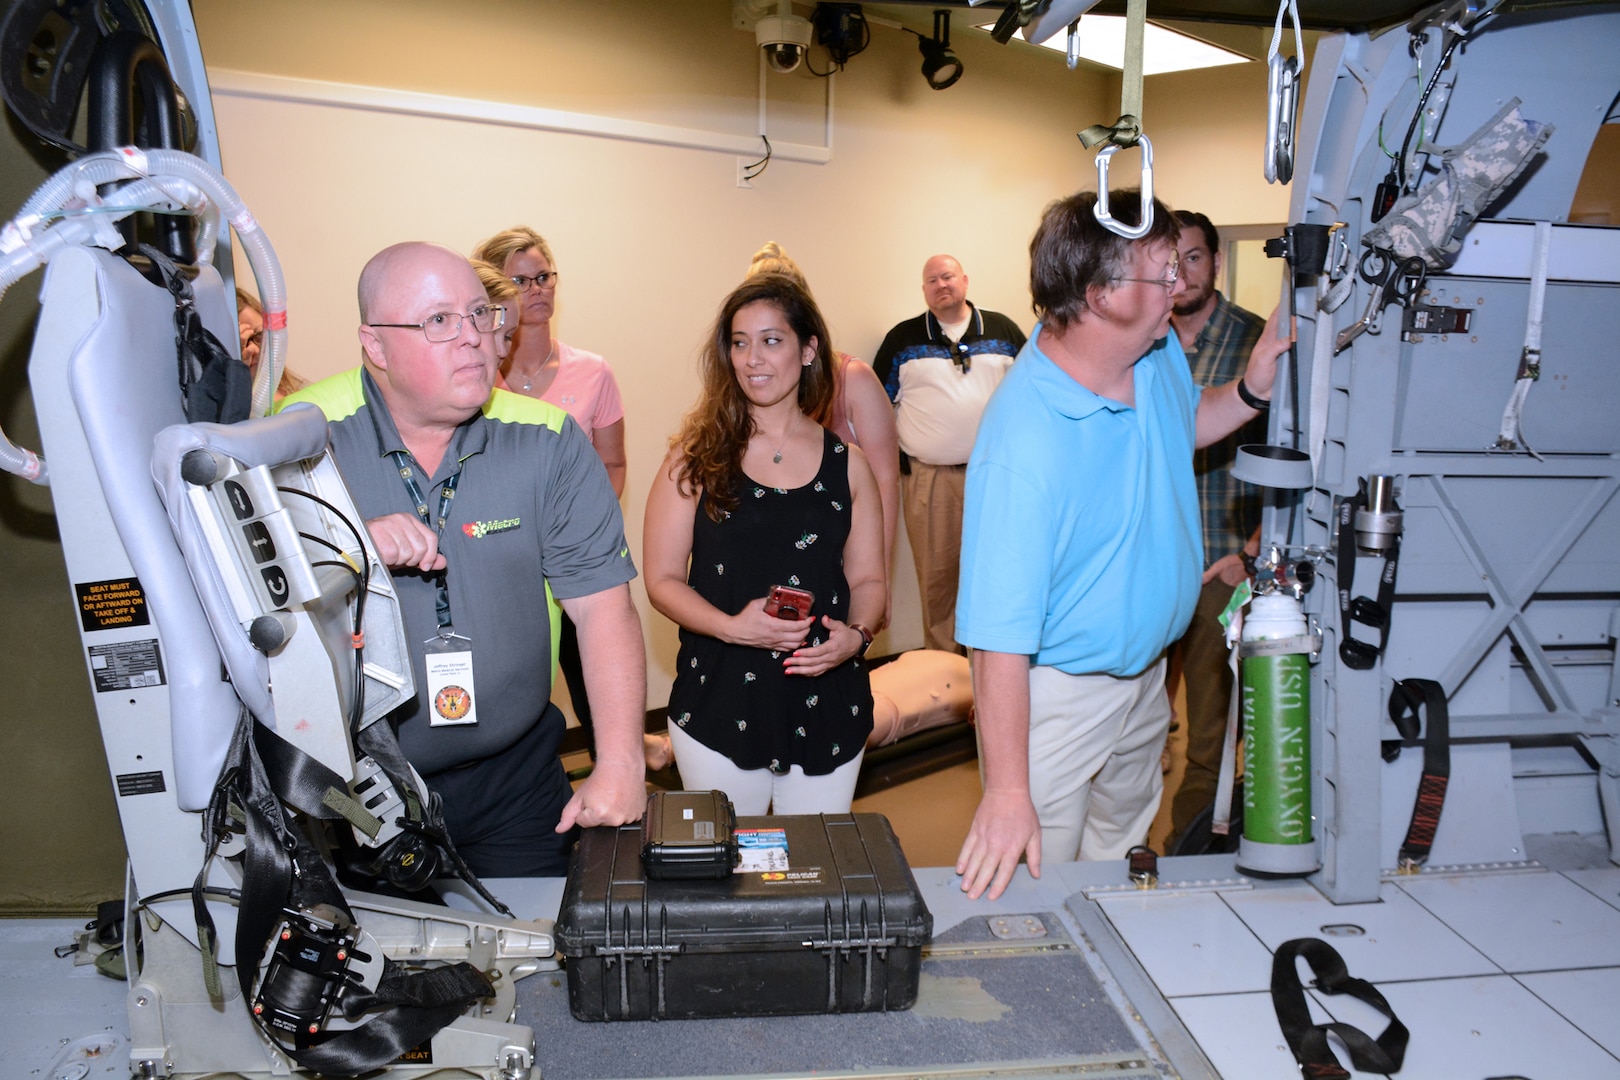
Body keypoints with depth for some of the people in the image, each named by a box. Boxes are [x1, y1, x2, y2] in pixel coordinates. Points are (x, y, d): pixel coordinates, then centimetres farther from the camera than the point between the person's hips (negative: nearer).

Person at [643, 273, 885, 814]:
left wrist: (855, 635, -13)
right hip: (719, 705, -1)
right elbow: (662, 579, -3)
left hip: (825, 705, 2)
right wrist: (731, 627, -19)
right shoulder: (697, 457, -1)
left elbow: (868, 580, 8)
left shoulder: (847, 465, 4)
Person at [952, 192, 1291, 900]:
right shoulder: (1024, 446, -35)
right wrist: (1008, 791, -32)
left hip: (1146, 668, 9)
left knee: (1123, 847, 30)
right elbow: (1000, 637, -34)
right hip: (1055, 689, -8)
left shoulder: (1158, 351, -8)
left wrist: (1252, 390, -4)